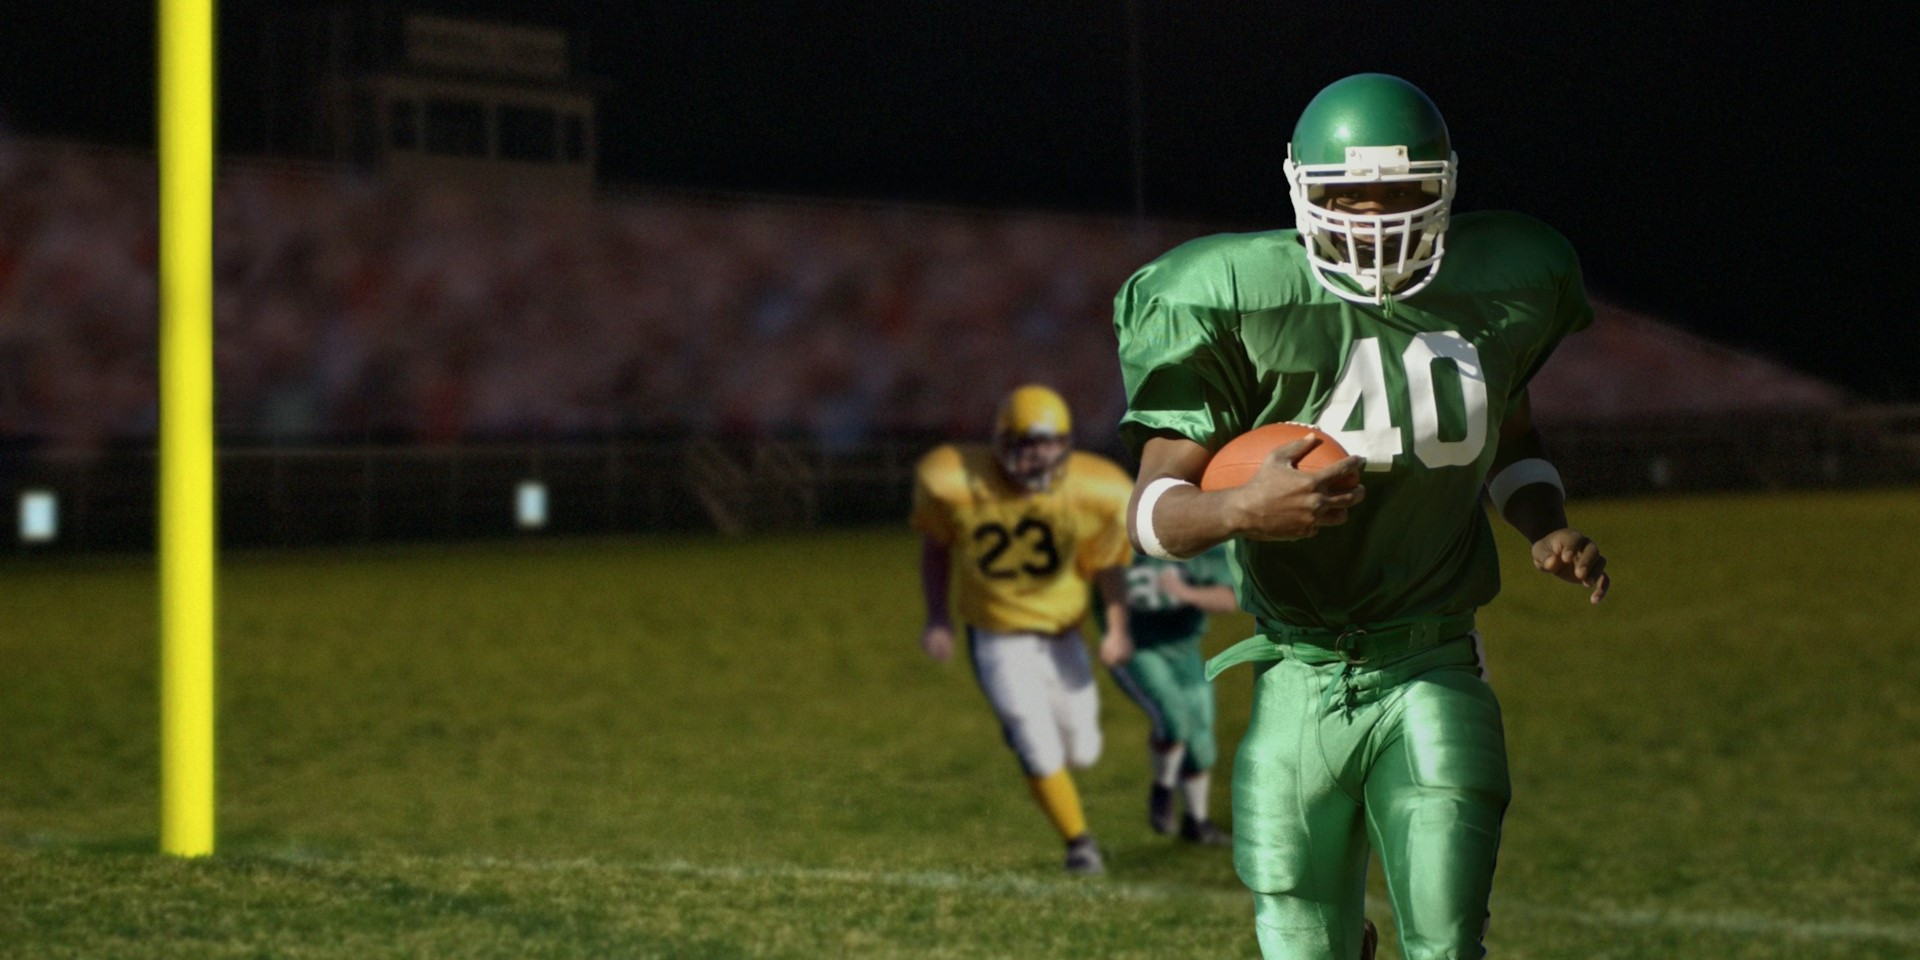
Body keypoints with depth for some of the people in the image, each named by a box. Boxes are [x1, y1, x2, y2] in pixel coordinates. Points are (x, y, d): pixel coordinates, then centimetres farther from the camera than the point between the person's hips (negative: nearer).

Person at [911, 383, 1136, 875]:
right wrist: (937, 617, -4)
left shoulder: (1088, 494, -18)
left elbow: (1108, 561, -2)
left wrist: (1117, 629, -13)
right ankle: (1079, 841, 8)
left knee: (1082, 752, 8)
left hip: (1061, 637, 2)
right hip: (999, 640, -2)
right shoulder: (959, 484, -21)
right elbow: (935, 545, -1)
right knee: (1039, 749, -13)